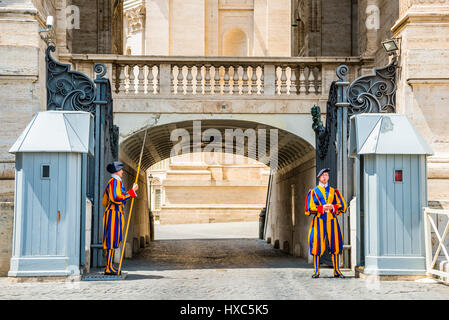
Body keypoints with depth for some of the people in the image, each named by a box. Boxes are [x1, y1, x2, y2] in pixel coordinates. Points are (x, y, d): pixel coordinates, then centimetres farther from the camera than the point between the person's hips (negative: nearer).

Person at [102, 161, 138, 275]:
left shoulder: (113, 182, 21)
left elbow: (105, 202, 23)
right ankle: (109, 268, -11)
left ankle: (110, 266, 13)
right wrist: (132, 191, -17)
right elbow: (117, 198, -24)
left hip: (116, 214, 11)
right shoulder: (115, 181, -11)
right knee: (112, 240, -10)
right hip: (114, 214, -11)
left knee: (114, 240, 11)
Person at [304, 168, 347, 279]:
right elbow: (310, 207, 0)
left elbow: (343, 205, 7)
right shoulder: (313, 191, 10)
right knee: (317, 244, -8)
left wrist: (333, 207, -12)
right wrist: (322, 208, -14)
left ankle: (336, 271, 4)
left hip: (332, 220, 2)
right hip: (319, 220, -2)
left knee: (335, 244, -2)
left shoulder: (334, 191, 16)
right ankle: (316, 271, -2)